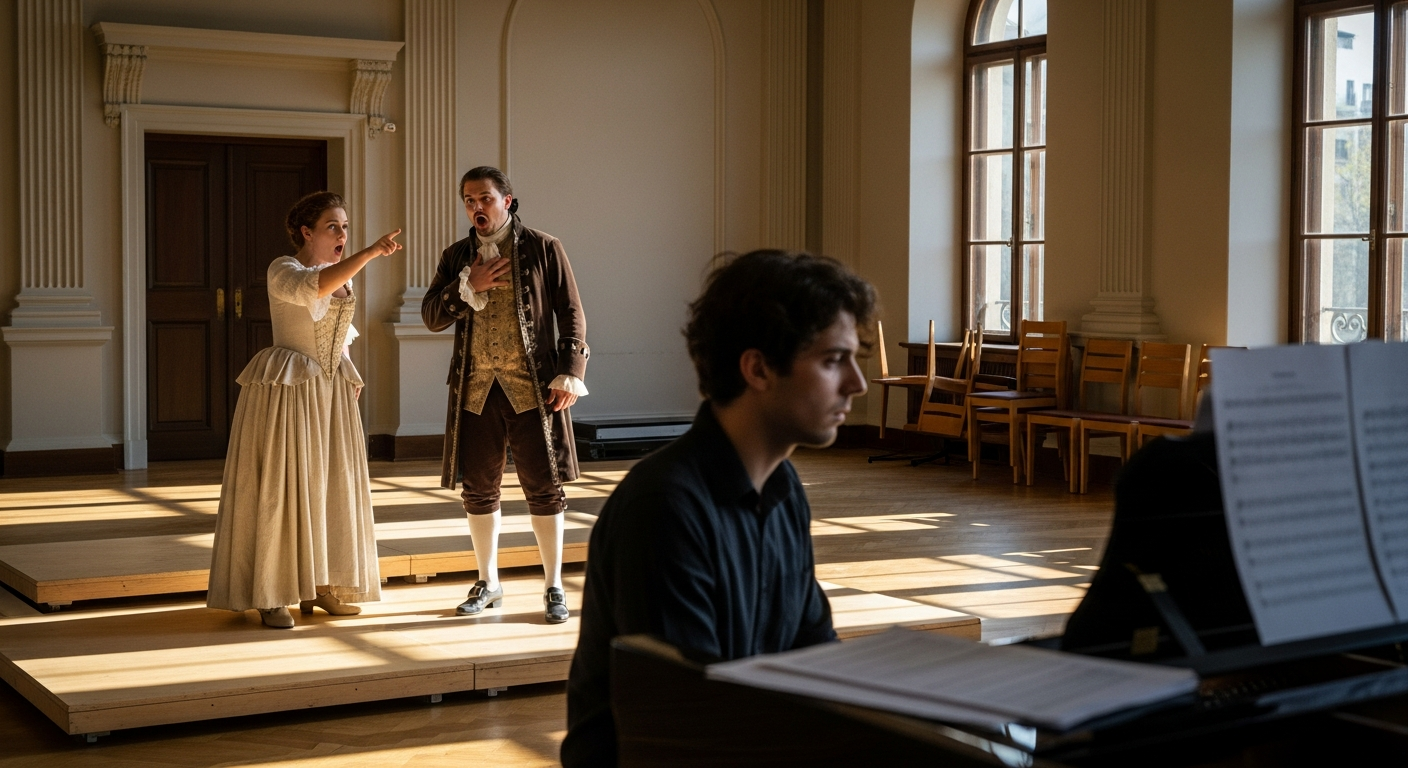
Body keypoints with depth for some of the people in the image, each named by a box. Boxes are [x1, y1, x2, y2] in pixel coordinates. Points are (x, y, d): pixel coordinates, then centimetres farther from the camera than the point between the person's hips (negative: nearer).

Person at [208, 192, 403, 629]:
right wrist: (371, 252, -37)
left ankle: (320, 585, 17)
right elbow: (314, 287, -33)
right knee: (280, 487, -5)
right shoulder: (283, 270, -9)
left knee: (331, 486, 8)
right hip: (286, 391, -7)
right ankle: (271, 595, 1)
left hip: (332, 393, 7)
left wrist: (348, 375, 12)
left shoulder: (343, 275, 12)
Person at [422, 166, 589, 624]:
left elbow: (571, 314, 0)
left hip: (532, 386, -4)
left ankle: (553, 586, 9)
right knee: (478, 489, 9)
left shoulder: (543, 249, 2)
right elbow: (432, 317, 5)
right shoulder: (455, 258, 12)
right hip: (475, 389, 4)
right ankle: (488, 583, 23)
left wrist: (570, 373, -9)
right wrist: (469, 286, -9)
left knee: (544, 487, -1)